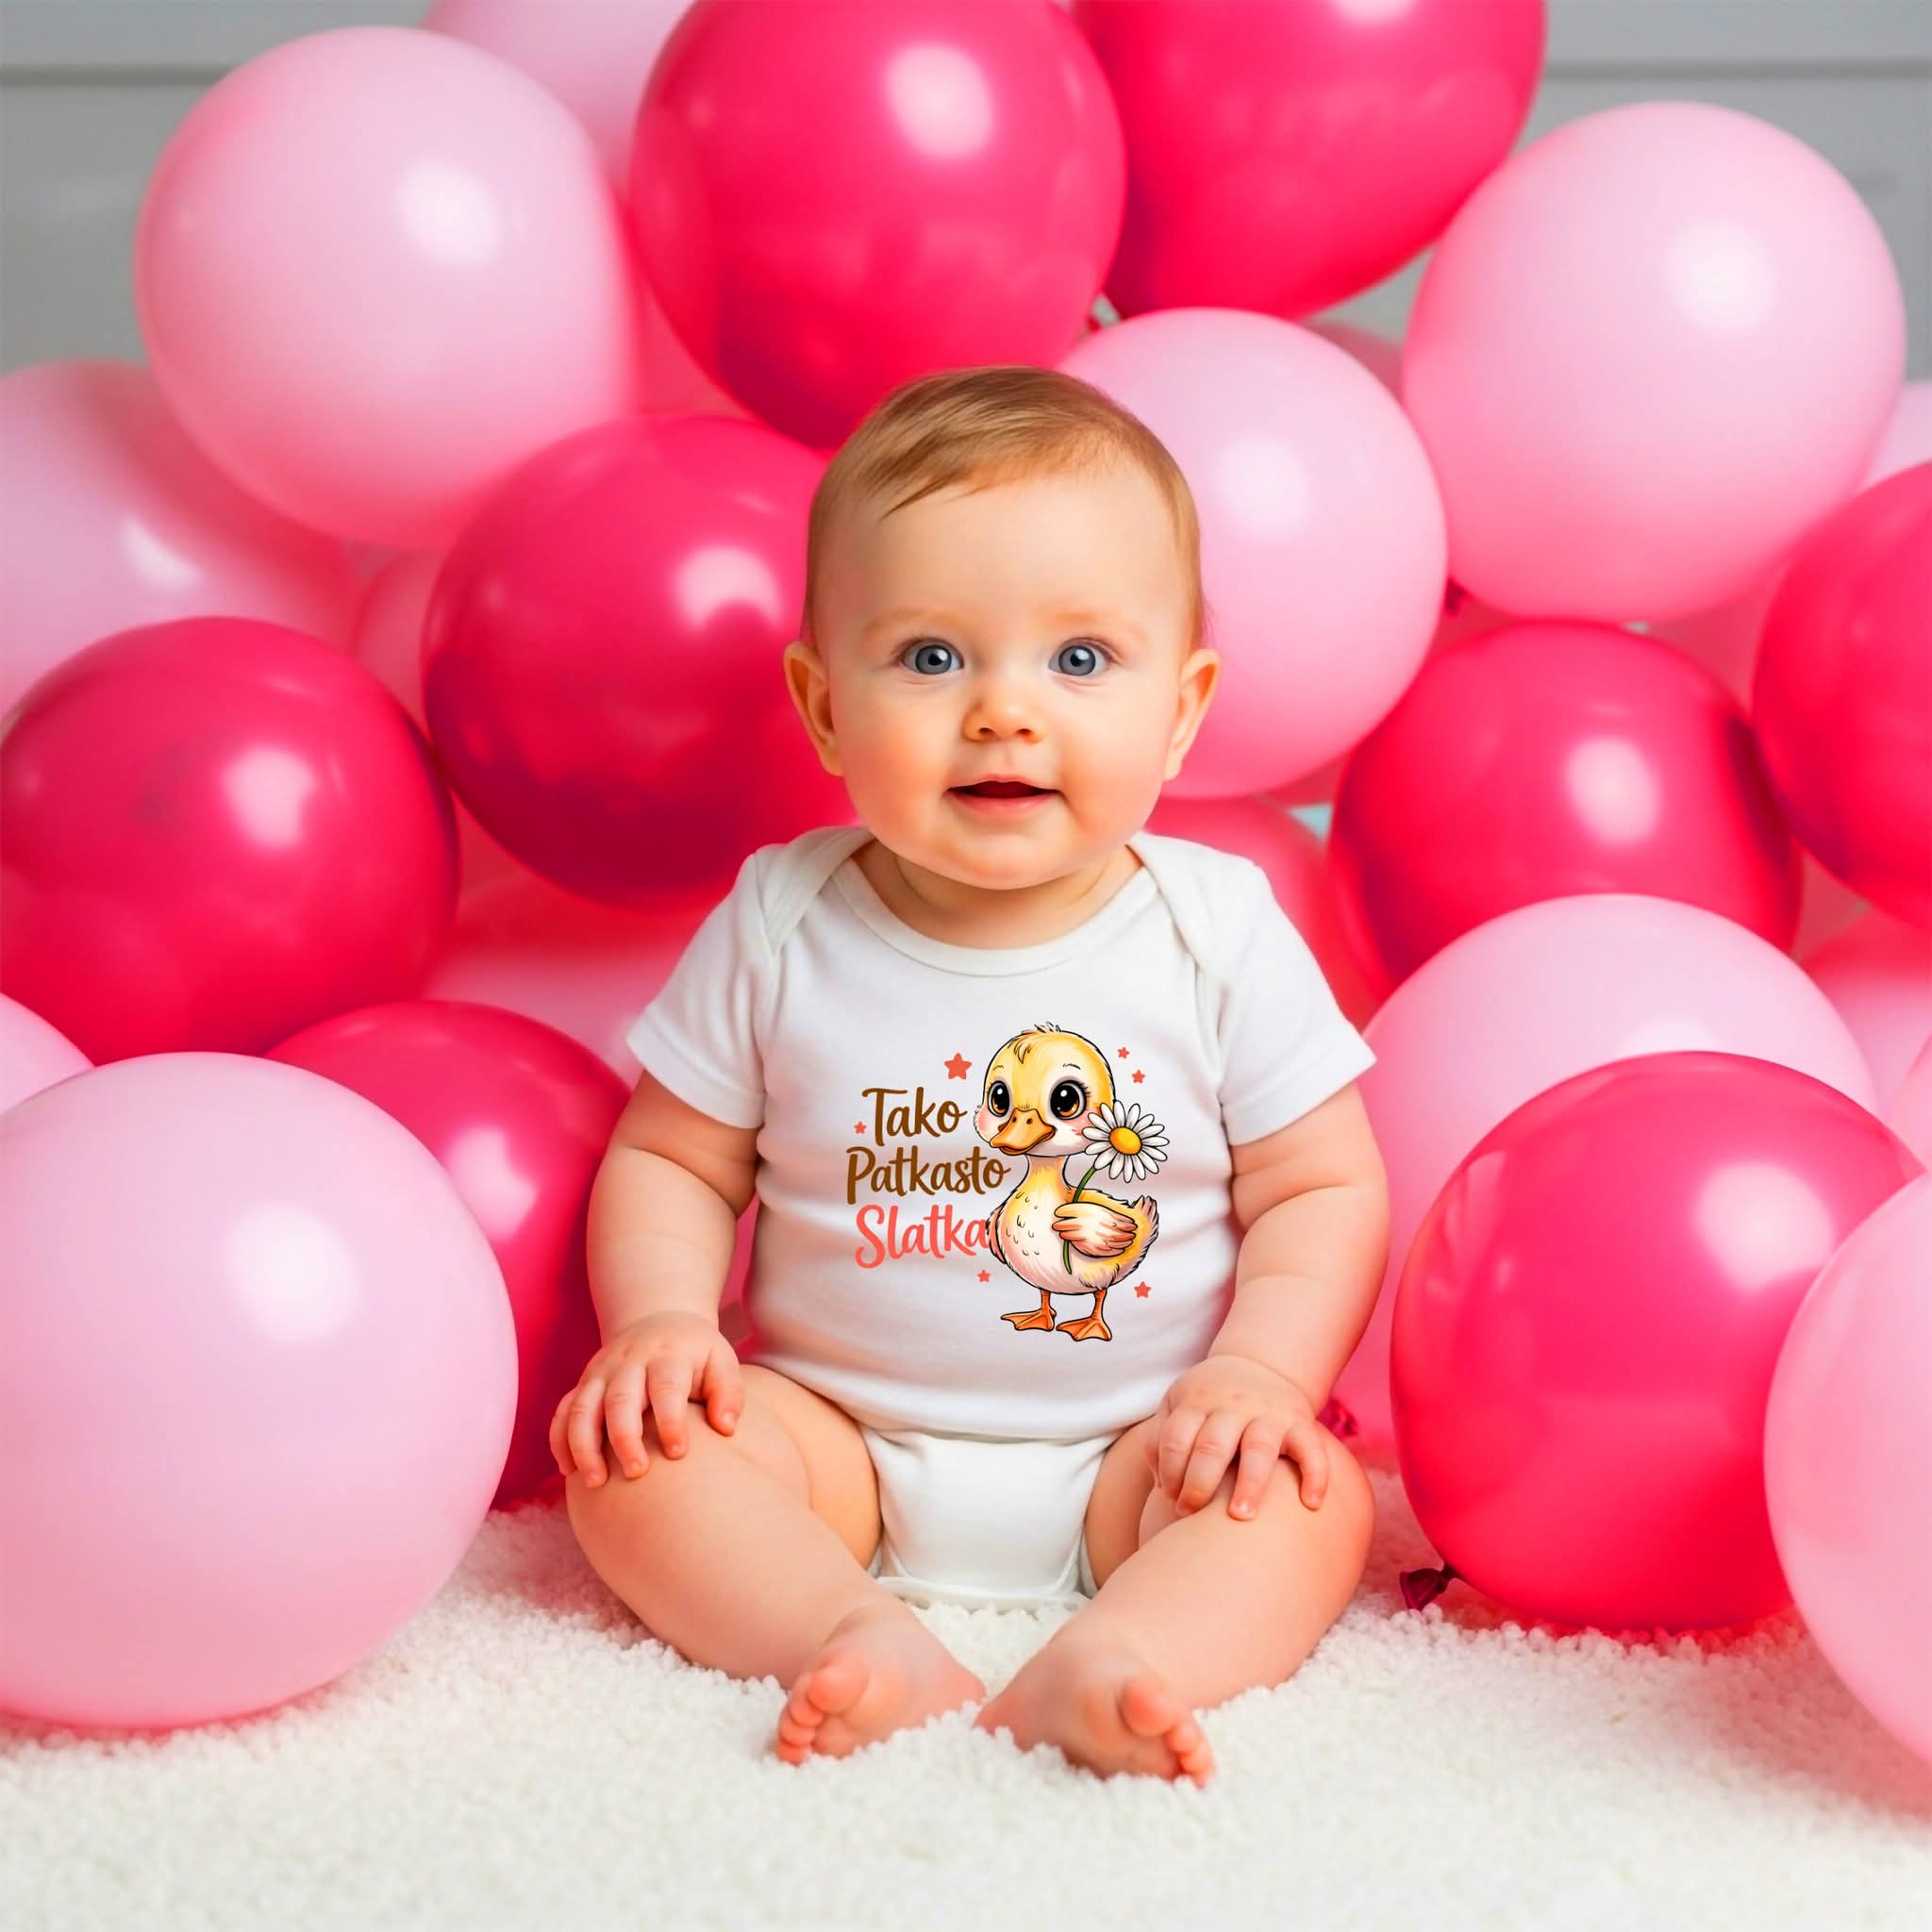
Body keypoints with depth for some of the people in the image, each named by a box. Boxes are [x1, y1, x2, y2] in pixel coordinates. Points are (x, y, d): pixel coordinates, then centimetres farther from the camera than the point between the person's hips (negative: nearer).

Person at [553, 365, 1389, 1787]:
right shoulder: (780, 924, -5)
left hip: (1128, 1464, 0)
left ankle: (1110, 1663, -45)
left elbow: (1325, 1189, -2)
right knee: (633, 1454, -21)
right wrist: (661, 1321, -14)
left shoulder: (1219, 931, -7)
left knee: (1313, 1493, -26)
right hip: (844, 1442, 1)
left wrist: (1258, 1370, -18)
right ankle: (861, 1640, -37)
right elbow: (672, 1159, 4)